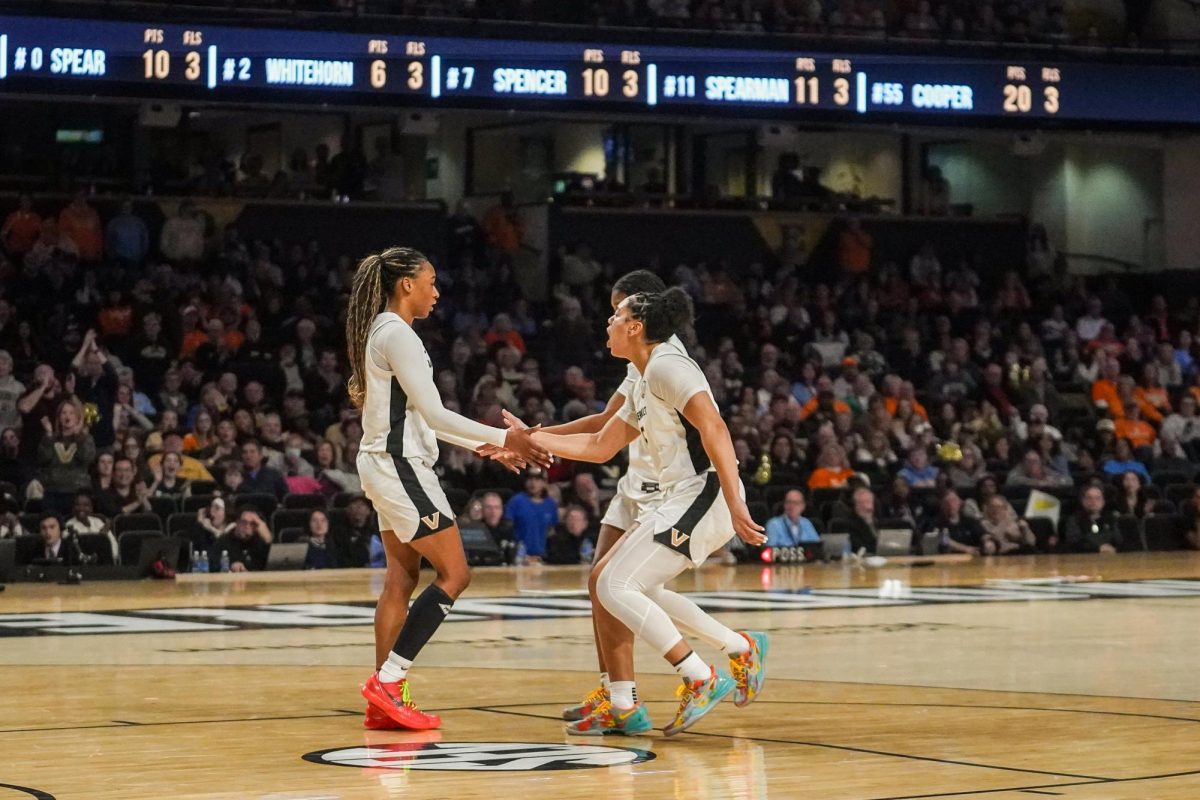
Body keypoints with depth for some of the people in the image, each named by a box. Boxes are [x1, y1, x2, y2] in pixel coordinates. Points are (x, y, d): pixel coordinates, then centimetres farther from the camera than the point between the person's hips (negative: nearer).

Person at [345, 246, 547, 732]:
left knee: (401, 579, 9)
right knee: (454, 574, -5)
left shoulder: (380, 332, 16)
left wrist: (483, 447, 18)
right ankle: (388, 679, -8)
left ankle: (385, 701, 8)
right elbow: (432, 412, -19)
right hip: (400, 466, -10)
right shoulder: (397, 334, -15)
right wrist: (502, 437, -16)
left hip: (386, 465, 10)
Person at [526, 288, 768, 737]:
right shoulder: (644, 385, 21)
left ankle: (703, 680, -11)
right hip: (680, 498, 10)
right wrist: (530, 440, 26)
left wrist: (734, 504, -27)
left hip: (703, 494, -10)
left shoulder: (666, 366, -9)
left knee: (615, 586, -13)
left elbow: (713, 429, -20)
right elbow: (600, 447, 29)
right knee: (605, 581, 14)